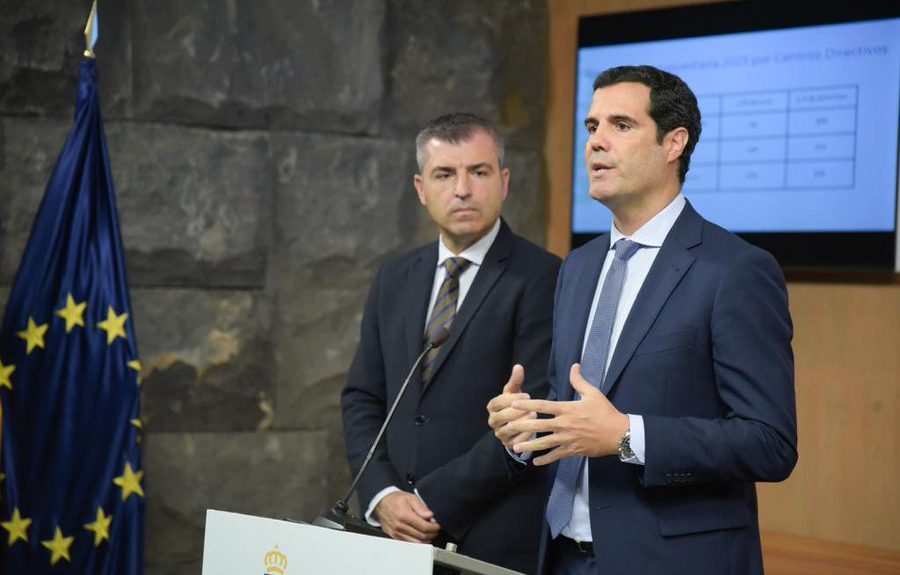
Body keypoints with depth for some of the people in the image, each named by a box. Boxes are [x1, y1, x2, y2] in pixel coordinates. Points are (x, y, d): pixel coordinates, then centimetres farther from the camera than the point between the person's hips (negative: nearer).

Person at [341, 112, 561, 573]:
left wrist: (433, 502, -14)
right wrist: (382, 495, -5)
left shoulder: (541, 279, -8)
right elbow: (362, 398, 10)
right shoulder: (395, 279, 11)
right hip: (400, 535, 5)